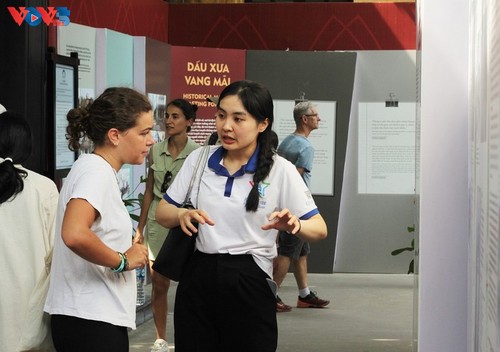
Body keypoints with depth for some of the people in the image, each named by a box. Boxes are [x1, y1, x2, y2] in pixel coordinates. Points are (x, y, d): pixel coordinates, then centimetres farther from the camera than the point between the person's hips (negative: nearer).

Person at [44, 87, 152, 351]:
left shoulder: (95, 168, 14)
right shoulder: (96, 170, -16)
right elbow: (74, 235, -33)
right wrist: (123, 260, -18)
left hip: (93, 316, 10)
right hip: (90, 320, -10)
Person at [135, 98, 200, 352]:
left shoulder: (197, 154, -6)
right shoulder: (156, 151, 5)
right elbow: (149, 191, 10)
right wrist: (140, 229, 9)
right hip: (157, 221, 3)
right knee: (158, 285, 6)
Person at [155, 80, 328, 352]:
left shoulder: (280, 170, -5)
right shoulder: (198, 159, 4)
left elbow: (319, 228, -5)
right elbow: (162, 213, 10)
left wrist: (294, 225, -28)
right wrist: (182, 215, -14)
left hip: (249, 282, -3)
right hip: (198, 278, 3)